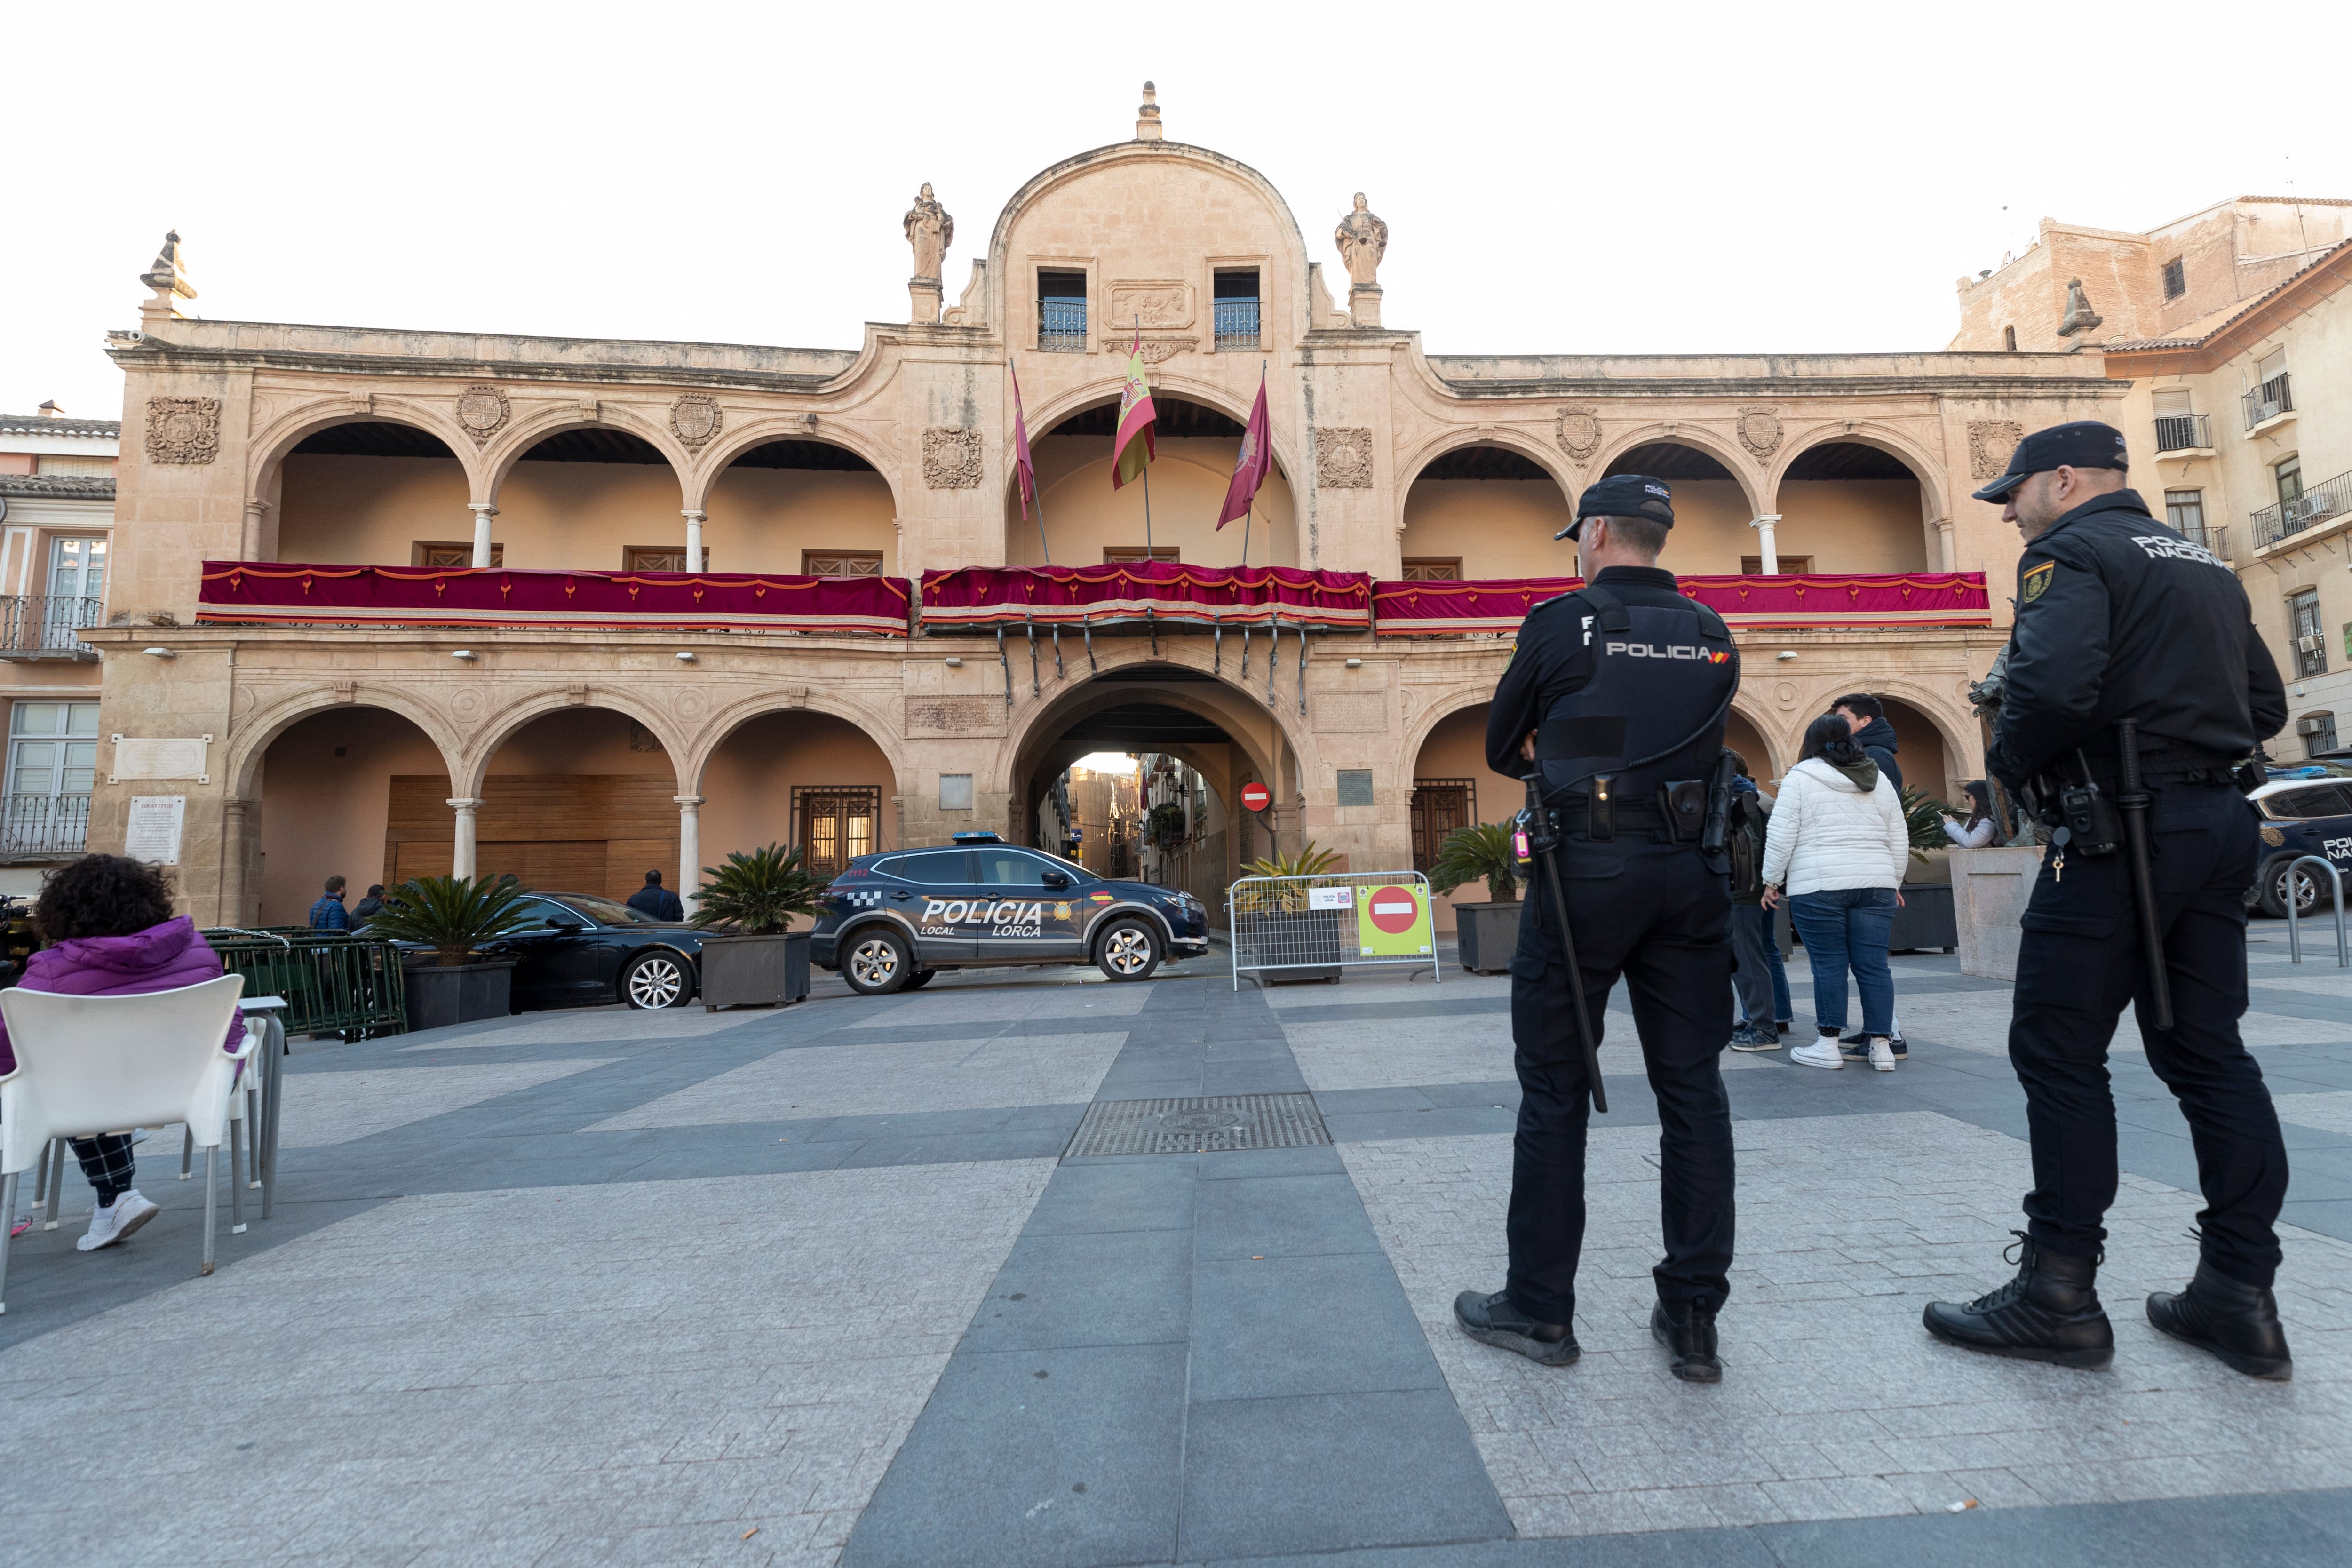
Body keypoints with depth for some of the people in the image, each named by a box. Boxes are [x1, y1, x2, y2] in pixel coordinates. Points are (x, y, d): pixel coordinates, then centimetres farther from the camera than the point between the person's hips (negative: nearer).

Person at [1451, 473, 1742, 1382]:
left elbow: (1501, 750, 5)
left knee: (1554, 1091, 5)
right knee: (1692, 1092, 9)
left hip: (1587, 868, -4)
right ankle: (1693, 1320, 16)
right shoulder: (1712, 636, 12)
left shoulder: (1562, 623, -3)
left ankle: (1538, 1309, 15)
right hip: (1692, 872, 5)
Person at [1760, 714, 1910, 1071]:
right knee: (1873, 964, 6)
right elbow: (1900, 840, 18)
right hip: (1875, 884, 5)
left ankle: (1829, 1045, 4)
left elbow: (1782, 836, -5)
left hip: (1818, 885, -5)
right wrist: (1894, 882, 26)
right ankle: (1882, 1045, 8)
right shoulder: (1880, 780, 15)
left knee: (1828, 965, -1)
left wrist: (1771, 881, 2)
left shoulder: (1800, 778, -1)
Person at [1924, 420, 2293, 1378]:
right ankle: (2241, 1298, 16)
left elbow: (2053, 683, -23)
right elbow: (2266, 707, 22)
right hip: (2219, 824, 9)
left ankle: (2060, 1296, 2)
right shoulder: (2205, 564, 21)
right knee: (2206, 1053, 11)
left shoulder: (2072, 550, -6)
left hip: (2117, 830, -9)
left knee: (2058, 1053, -3)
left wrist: (2008, 767, -8)